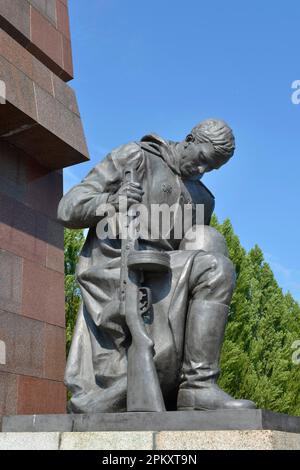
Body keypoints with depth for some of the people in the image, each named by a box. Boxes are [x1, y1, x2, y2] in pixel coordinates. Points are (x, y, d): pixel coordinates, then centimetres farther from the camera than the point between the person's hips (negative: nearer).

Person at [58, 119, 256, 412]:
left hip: (154, 284, 6)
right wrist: (111, 200, -19)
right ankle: (199, 386, -21)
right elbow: (68, 210, 1)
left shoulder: (202, 199, 23)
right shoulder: (135, 157, 7)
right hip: (113, 270, -6)